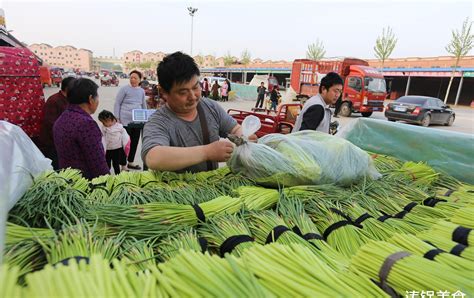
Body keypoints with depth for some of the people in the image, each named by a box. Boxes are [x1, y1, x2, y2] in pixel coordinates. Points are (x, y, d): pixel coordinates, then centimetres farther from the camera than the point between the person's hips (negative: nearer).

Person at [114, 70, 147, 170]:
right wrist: (117, 118, -8)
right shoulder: (124, 89, -2)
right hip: (125, 120, -5)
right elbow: (117, 103, -2)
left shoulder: (142, 91, 11)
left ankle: (131, 162, 27)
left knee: (135, 141, 11)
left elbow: (144, 106, 19)